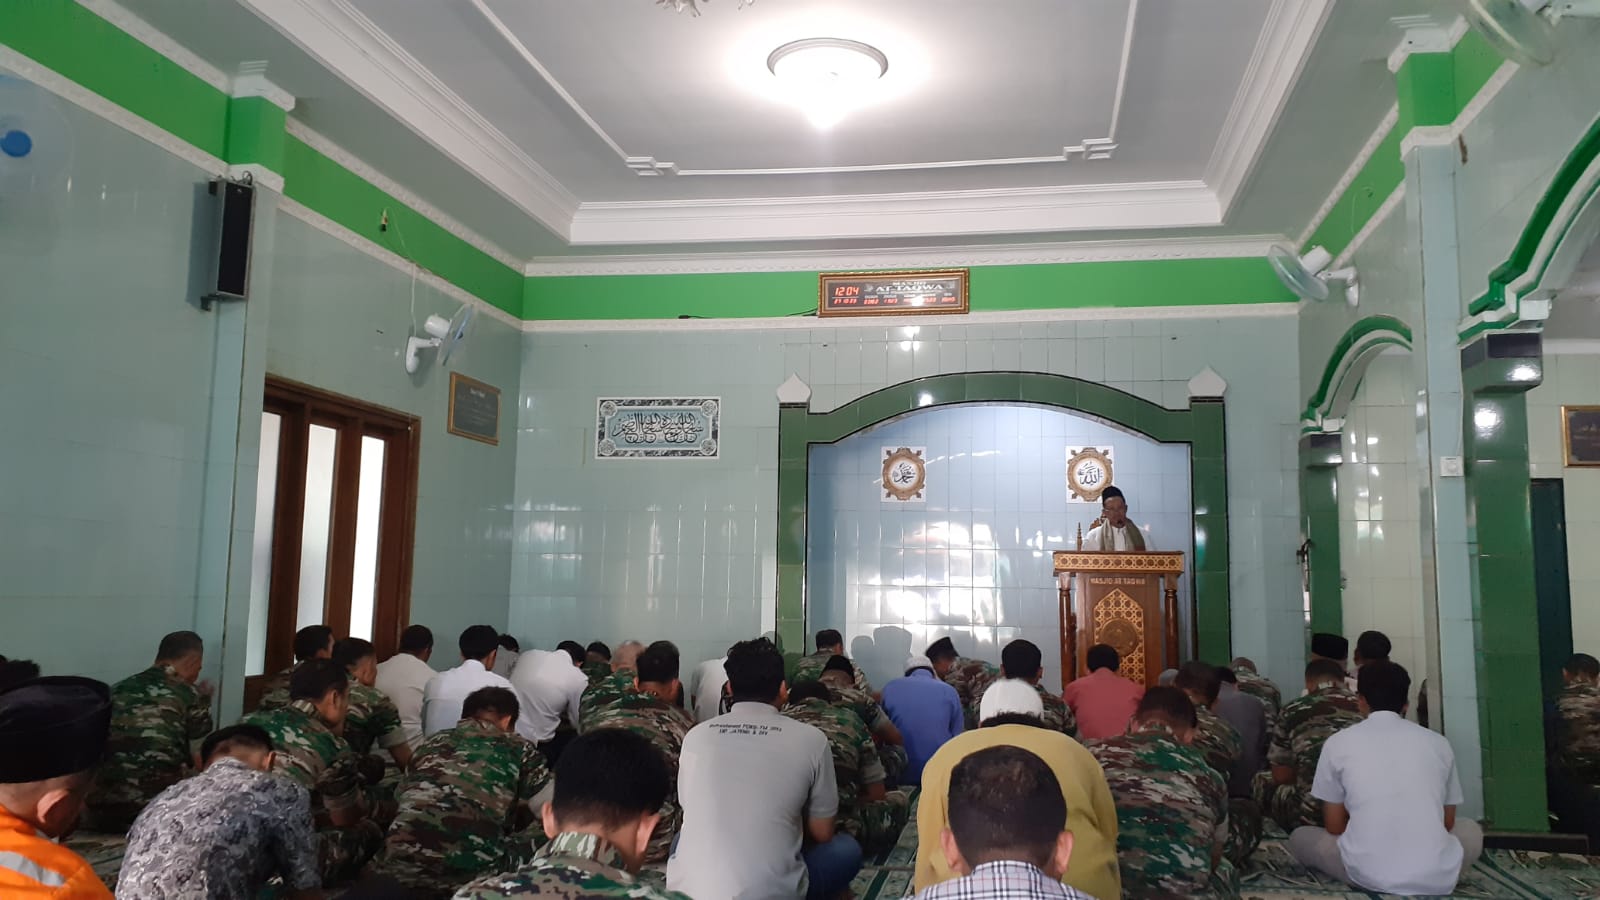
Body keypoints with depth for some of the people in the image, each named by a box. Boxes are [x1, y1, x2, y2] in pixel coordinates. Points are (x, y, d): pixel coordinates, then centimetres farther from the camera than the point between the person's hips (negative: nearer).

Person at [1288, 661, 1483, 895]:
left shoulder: (1338, 743, 6)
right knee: (1471, 830, 35)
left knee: (1300, 838, 25)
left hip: (1368, 876, -3)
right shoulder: (1438, 742, 11)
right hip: (1437, 878, 3)